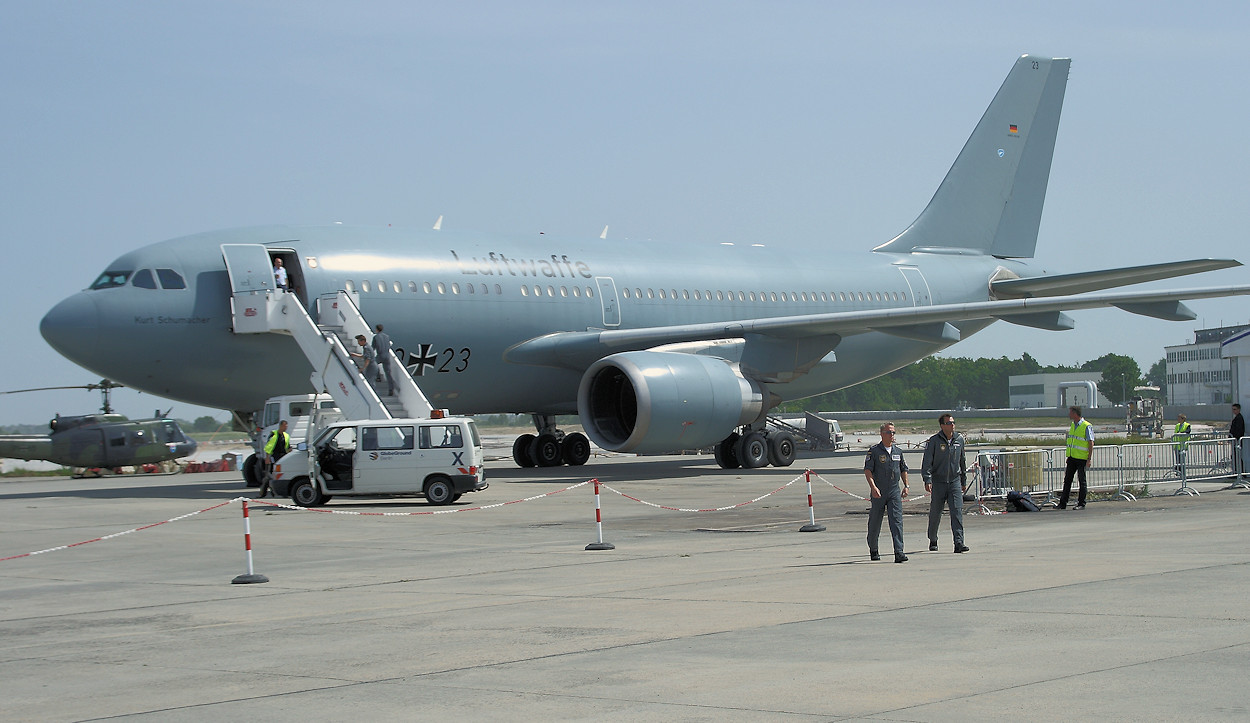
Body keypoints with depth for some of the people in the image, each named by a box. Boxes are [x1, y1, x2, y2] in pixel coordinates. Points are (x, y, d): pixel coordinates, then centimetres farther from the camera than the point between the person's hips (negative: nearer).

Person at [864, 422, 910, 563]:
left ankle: (899, 552, -17)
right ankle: (873, 550, 27)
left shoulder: (898, 452, 11)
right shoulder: (874, 451, -4)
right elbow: (867, 470, -11)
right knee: (875, 523, 7)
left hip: (895, 493, 3)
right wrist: (873, 487, -22)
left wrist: (906, 486, 14)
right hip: (878, 493, -3)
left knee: (897, 521, -10)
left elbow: (903, 470, 22)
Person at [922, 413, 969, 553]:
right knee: (935, 514, 7)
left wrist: (964, 481, 20)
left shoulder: (959, 439, 7)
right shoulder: (934, 441, -7)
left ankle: (959, 543, -15)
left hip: (954, 482, 2)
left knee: (957, 511, -11)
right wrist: (927, 480, -22)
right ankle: (933, 541, 26)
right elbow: (927, 462, -10)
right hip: (938, 482, -2)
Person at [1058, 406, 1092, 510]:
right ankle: (1063, 503, 9)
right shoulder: (1072, 426, 13)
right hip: (1072, 458, 7)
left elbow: (1091, 443, -12)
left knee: (1082, 481, 1)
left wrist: (1089, 459, -16)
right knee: (1067, 480, 6)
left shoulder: (1087, 426, -11)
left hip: (1082, 458, -7)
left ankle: (1081, 504, 6)